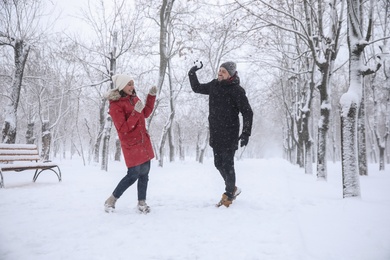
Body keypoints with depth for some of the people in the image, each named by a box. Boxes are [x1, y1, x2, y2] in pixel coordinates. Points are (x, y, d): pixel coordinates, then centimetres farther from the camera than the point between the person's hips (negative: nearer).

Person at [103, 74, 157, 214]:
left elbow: (146, 113, 19)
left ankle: (142, 202, 20)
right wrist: (136, 112, -28)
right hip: (131, 145, -7)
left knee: (144, 173, 8)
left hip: (144, 142, 7)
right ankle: (111, 201, 13)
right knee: (133, 175, -6)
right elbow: (123, 129, -19)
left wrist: (151, 96, 9)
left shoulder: (133, 98, 9)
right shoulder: (115, 105, -15)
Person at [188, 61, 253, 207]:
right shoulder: (214, 85, 8)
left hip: (229, 135, -7)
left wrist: (246, 132, -20)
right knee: (219, 164, 13)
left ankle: (228, 195, 15)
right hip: (215, 134, 7)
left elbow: (247, 112, -13)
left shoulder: (236, 90, -11)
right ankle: (233, 189, 33)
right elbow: (196, 88, 24)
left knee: (227, 165, -1)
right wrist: (192, 73, 14)